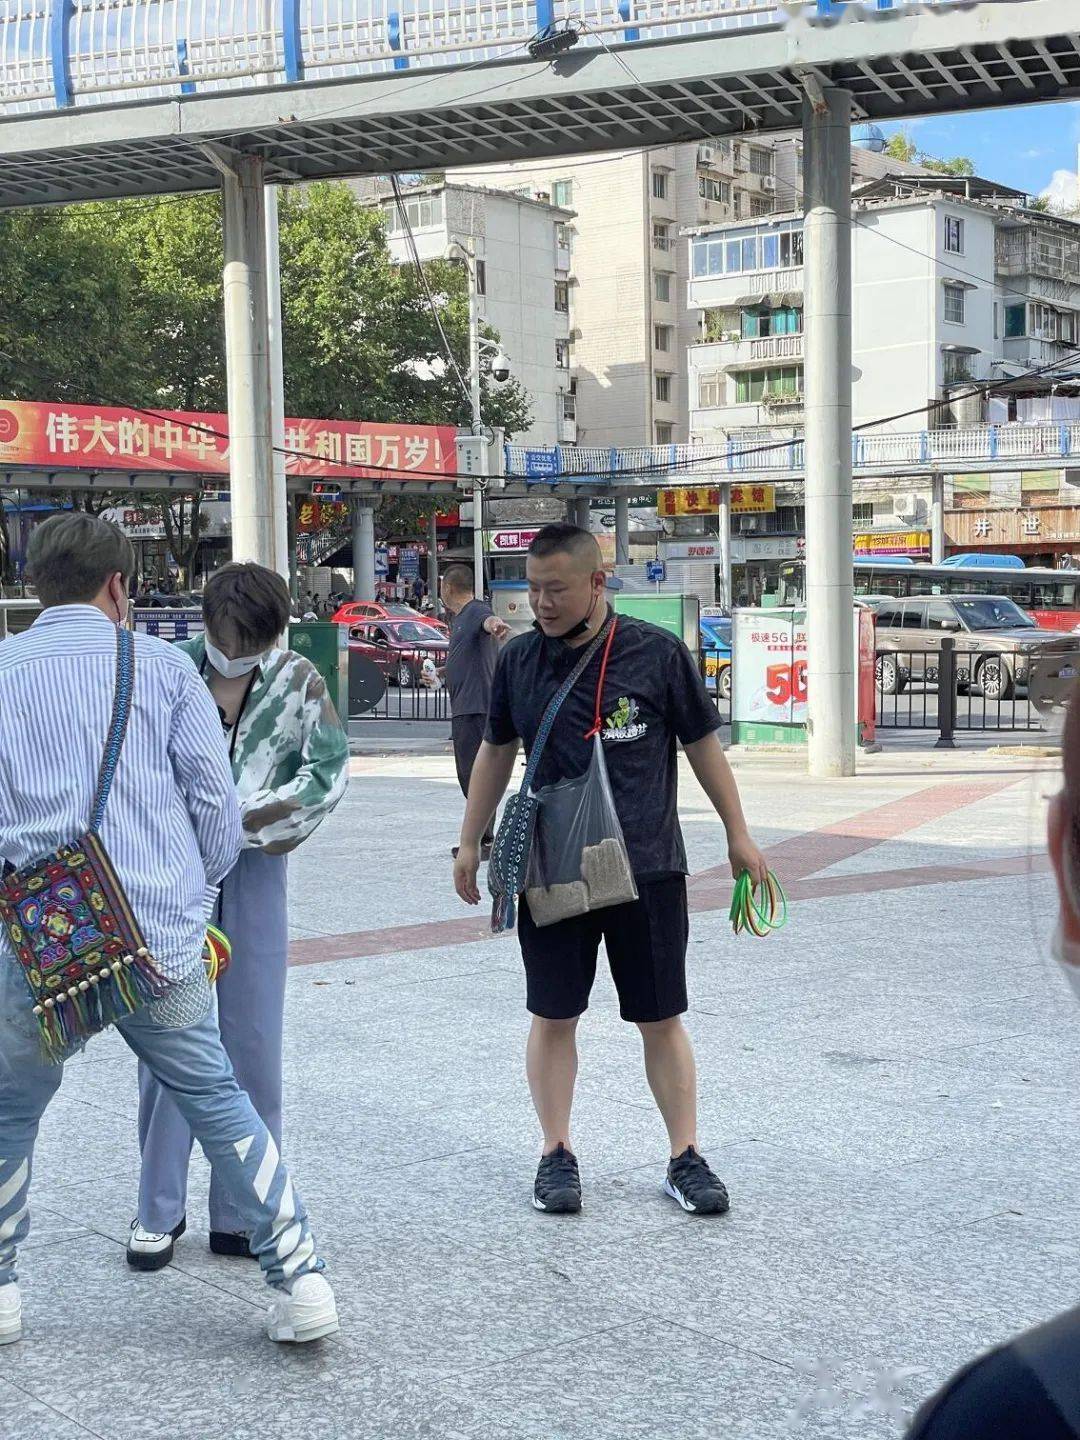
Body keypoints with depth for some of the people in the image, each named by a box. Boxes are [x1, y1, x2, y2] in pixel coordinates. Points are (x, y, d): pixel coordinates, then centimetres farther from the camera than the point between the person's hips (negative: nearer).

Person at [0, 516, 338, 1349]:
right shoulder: (163, 666, 2)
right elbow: (214, 796, 1)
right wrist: (202, 886, 18)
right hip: (163, 934, 0)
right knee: (218, 1101, 13)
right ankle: (301, 1278, 14)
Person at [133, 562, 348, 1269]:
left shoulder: (298, 681, -2)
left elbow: (328, 775, -10)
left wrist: (237, 820, -15)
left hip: (255, 873, 1)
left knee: (253, 1045, 4)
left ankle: (242, 1214, 15)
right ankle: (159, 1211, 14)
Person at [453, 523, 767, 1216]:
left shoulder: (658, 653, -5)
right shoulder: (519, 660, 3)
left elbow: (702, 744, 5)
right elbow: (496, 752, 16)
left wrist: (739, 834, 9)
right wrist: (470, 842, 18)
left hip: (648, 868, -2)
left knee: (662, 1021, 5)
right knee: (553, 1017, 7)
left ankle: (686, 1157, 16)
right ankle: (557, 1154, 20)